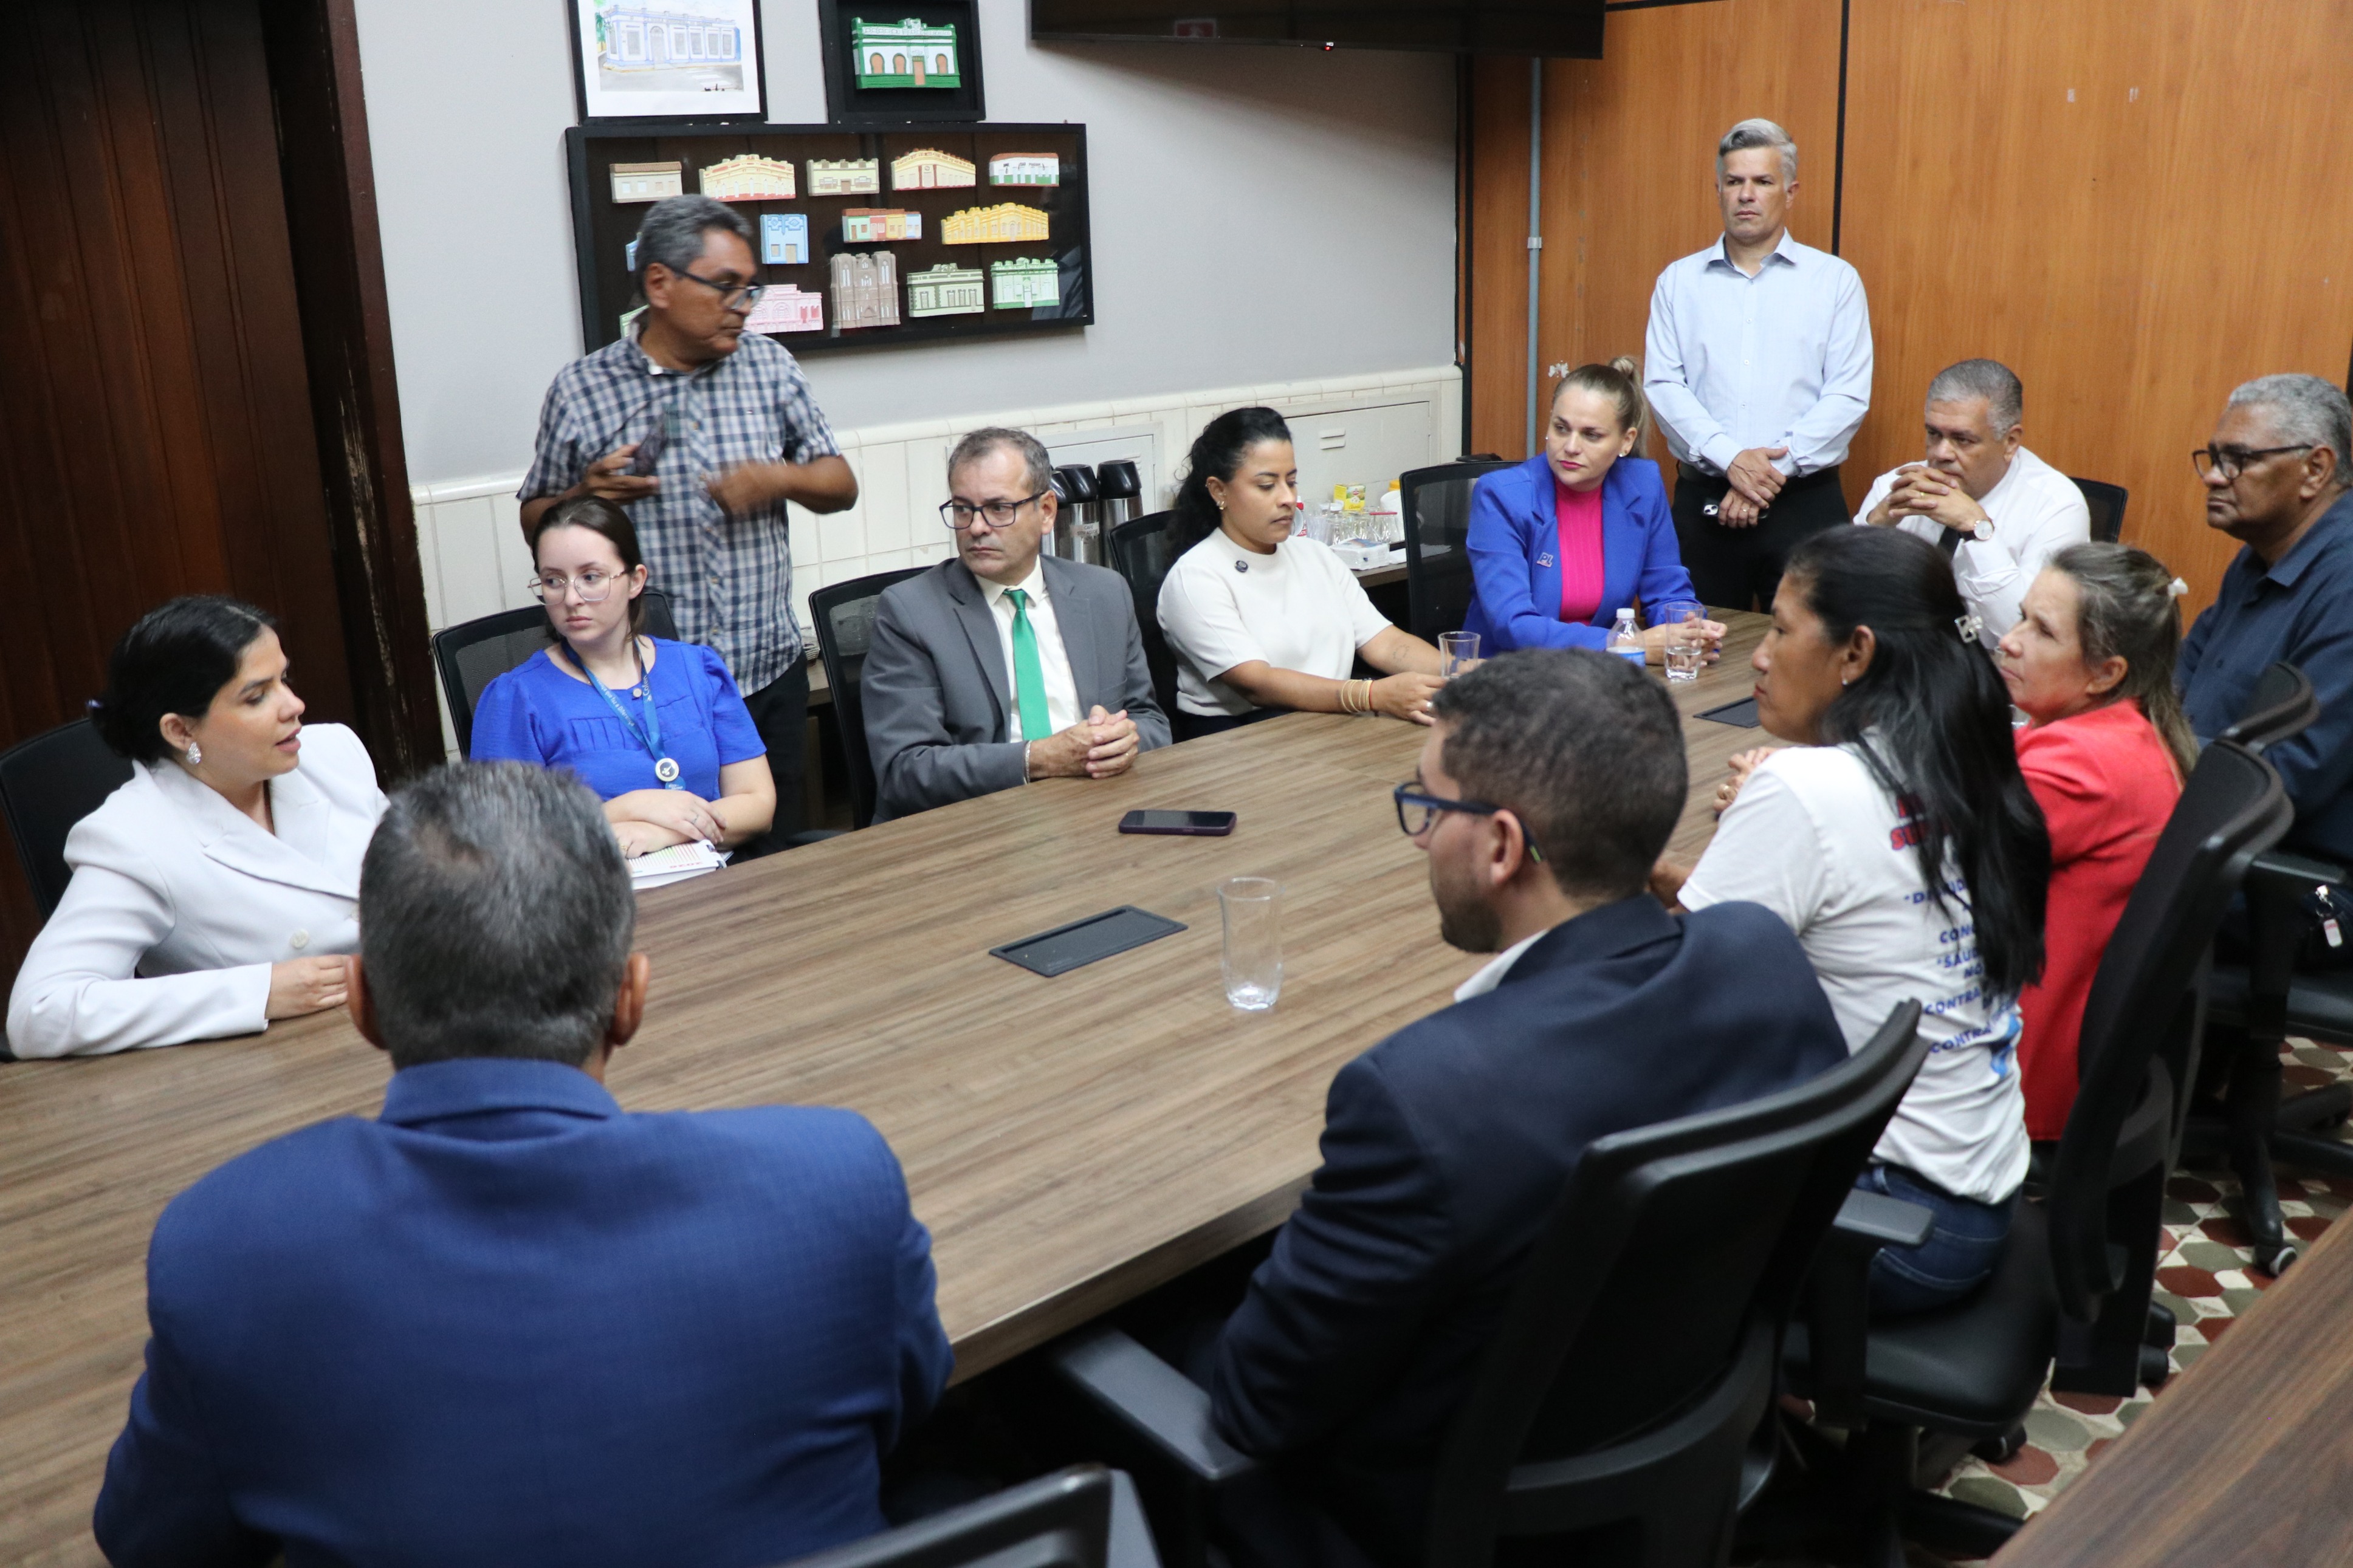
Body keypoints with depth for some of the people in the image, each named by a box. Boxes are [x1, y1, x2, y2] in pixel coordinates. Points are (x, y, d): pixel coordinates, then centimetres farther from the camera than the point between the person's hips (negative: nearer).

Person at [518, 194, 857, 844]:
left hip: (769, 677, 2)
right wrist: (586, 495, -12)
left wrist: (781, 478, -10)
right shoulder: (580, 390, -1)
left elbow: (840, 486, 10)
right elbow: (535, 522, 9)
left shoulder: (770, 367, 6)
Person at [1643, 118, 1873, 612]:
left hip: (1804, 502, -1)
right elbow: (1662, 386, 0)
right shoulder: (1679, 280, 10)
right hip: (1703, 501, 1)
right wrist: (1730, 459, -13)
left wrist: (1774, 470, -11)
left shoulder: (1835, 280, 6)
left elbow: (1848, 397, -1)